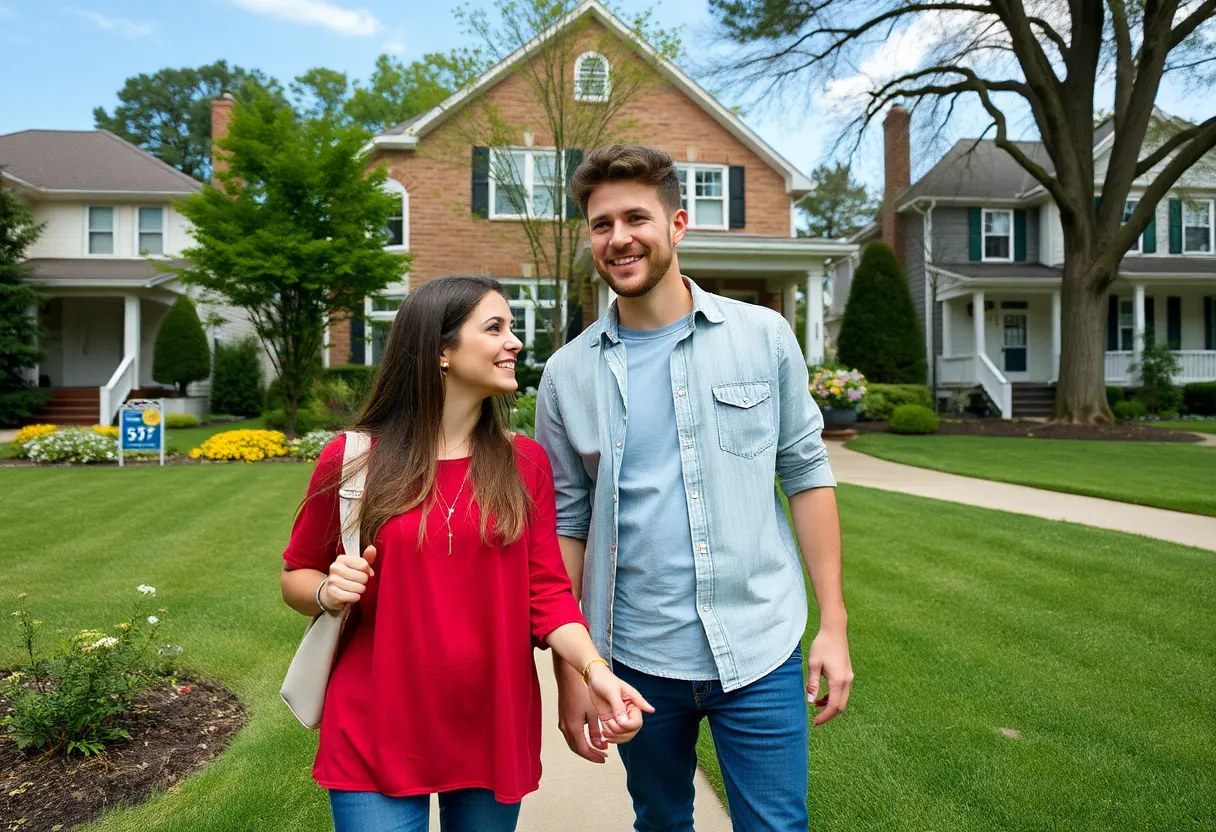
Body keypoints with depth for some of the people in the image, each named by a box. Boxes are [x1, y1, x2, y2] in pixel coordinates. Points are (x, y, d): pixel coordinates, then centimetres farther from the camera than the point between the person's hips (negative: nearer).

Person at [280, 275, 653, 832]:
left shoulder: (525, 463, -1)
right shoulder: (352, 459, -7)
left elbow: (547, 592, -3)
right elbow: (296, 576, 5)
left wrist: (594, 668, -19)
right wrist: (328, 592, -16)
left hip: (495, 733, 3)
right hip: (377, 738, -2)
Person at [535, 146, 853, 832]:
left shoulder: (764, 336, -2)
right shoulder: (568, 374, -1)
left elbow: (806, 471, 2)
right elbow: (567, 524, 2)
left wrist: (833, 624, -1)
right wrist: (569, 671, 1)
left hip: (760, 652, -1)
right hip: (638, 659, 1)